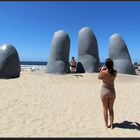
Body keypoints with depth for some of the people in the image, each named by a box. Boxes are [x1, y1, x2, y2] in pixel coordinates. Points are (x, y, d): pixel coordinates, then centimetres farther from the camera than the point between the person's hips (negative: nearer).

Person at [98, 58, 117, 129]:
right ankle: (111, 125, 26)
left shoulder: (103, 72, -20)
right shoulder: (115, 72, -8)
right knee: (111, 109, 17)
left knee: (105, 109, 12)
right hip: (112, 92, 4)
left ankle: (106, 125, 24)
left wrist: (101, 70, 8)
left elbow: (99, 77, 0)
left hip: (104, 91, -3)